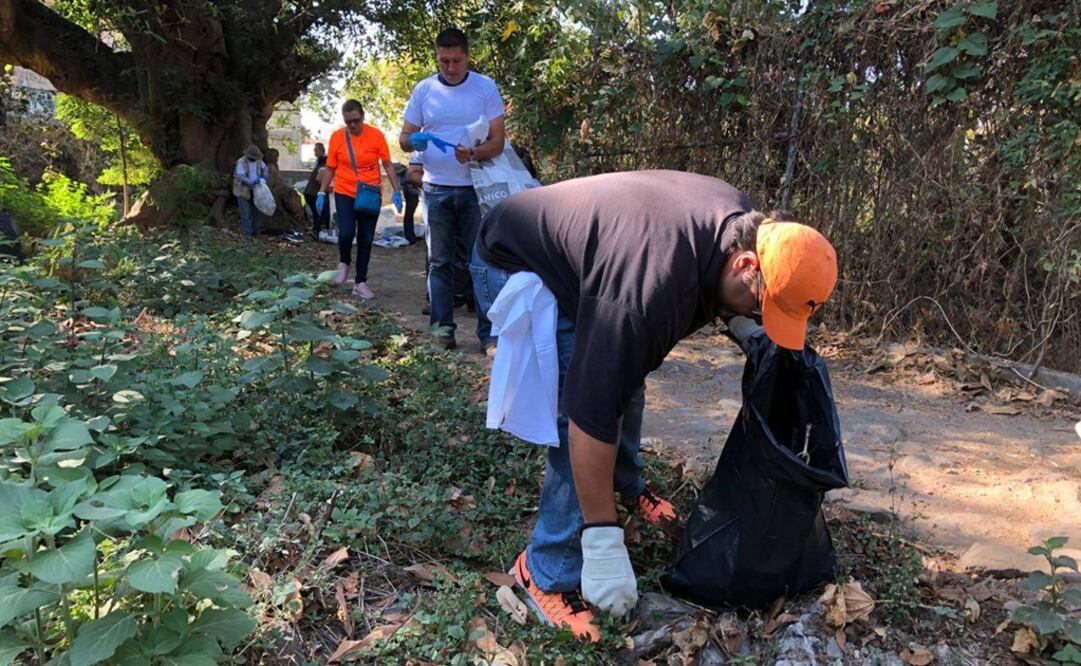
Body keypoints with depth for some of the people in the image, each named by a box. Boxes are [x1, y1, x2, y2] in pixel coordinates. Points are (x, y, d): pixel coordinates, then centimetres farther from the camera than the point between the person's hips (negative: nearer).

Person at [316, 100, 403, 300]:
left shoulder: (376, 135, -5)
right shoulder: (336, 137, -2)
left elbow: (387, 165, 1)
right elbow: (330, 168, 6)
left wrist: (397, 191, -6)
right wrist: (321, 193, 1)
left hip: (371, 196, 1)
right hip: (345, 193, 0)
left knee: (366, 239, 4)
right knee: (346, 232, -18)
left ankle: (361, 283, 13)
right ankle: (343, 263, 14)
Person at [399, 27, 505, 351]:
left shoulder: (486, 88, -3)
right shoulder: (423, 90, 3)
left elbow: (498, 141, -6)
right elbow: (404, 137, 6)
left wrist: (472, 153, -27)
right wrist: (415, 140, -19)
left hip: (476, 187, -2)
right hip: (437, 189, 2)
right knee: (440, 261, 5)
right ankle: (443, 327, 12)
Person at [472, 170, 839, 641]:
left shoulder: (744, 225, -12)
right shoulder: (648, 291, -40)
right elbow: (592, 416, -38)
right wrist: (604, 544, -32)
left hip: (575, 253, 9)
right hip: (516, 266, -9)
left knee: (625, 378, 15)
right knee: (596, 400, -19)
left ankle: (628, 488, 40)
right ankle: (548, 572, -7)